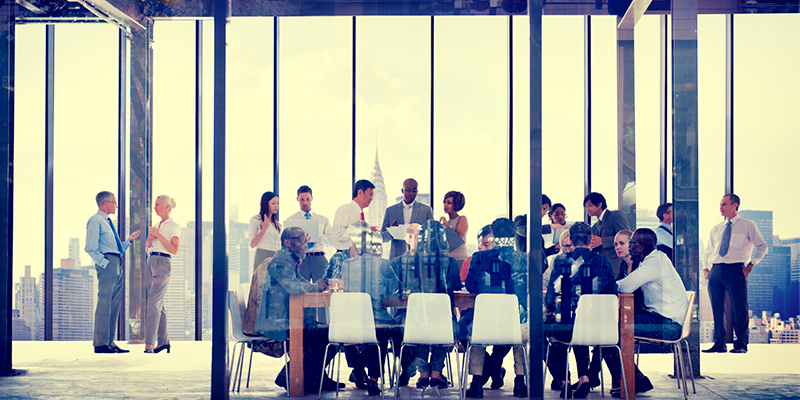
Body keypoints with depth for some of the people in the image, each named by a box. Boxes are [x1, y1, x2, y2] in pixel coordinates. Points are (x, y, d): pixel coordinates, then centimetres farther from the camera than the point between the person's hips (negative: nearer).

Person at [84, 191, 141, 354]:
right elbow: (91, 247, -13)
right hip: (107, 263, -10)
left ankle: (110, 343, 10)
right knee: (104, 303, -11)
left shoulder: (107, 222, 26)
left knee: (115, 304, 8)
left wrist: (129, 240, 19)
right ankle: (101, 344, -11)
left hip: (117, 265, 10)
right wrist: (104, 262, -17)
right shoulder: (95, 221, -4)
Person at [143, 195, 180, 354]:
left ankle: (149, 344, -20)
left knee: (153, 303, -15)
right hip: (151, 262, 8)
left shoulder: (173, 226, -2)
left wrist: (158, 235, -14)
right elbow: (148, 247, 24)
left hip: (163, 263, -8)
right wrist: (150, 238, 3)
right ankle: (164, 341, 16)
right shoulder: (157, 226, 19)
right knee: (158, 304, 9)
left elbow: (174, 250, -12)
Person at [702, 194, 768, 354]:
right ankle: (719, 344, 9)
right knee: (717, 309, 3)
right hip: (716, 271, 5)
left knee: (739, 308, -6)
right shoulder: (716, 229, 19)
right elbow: (708, 252, 25)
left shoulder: (748, 226, 5)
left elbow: (762, 247, 2)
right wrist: (705, 268, 9)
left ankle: (741, 345, 0)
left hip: (735, 270, -5)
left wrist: (750, 265, -8)